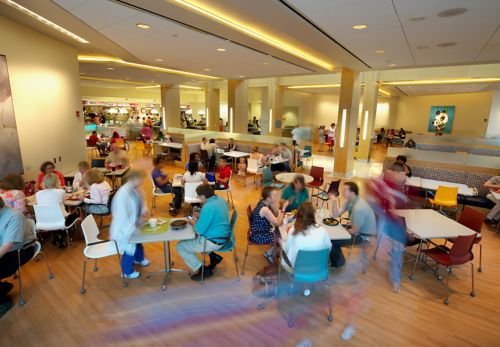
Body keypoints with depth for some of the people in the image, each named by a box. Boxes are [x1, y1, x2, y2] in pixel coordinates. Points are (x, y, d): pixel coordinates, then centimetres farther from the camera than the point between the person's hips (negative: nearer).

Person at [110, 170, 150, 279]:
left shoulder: (135, 189, -9)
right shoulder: (123, 194, -33)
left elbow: (141, 199, 11)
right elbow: (122, 215, -30)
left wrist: (143, 210, -6)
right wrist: (133, 228, -26)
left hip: (134, 223, 8)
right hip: (124, 227, -8)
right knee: (130, 247, 6)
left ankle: (139, 259, 57)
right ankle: (127, 272, 31)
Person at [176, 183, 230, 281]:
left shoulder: (207, 207, -26)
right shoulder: (221, 200, 2)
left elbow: (199, 231, -22)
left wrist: (194, 222, -2)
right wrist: (200, 217, 9)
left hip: (214, 242, -9)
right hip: (223, 237, 9)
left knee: (179, 246, 3)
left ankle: (200, 270, 6)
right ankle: (213, 256, 21)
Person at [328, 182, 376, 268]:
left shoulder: (359, 208, -34)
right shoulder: (349, 200, -6)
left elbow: (355, 231, -24)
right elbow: (335, 215, -3)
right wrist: (334, 201, -17)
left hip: (363, 235, -9)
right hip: (356, 227, 9)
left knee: (333, 241, -13)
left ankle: (338, 262, 13)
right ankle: (334, 258, 22)